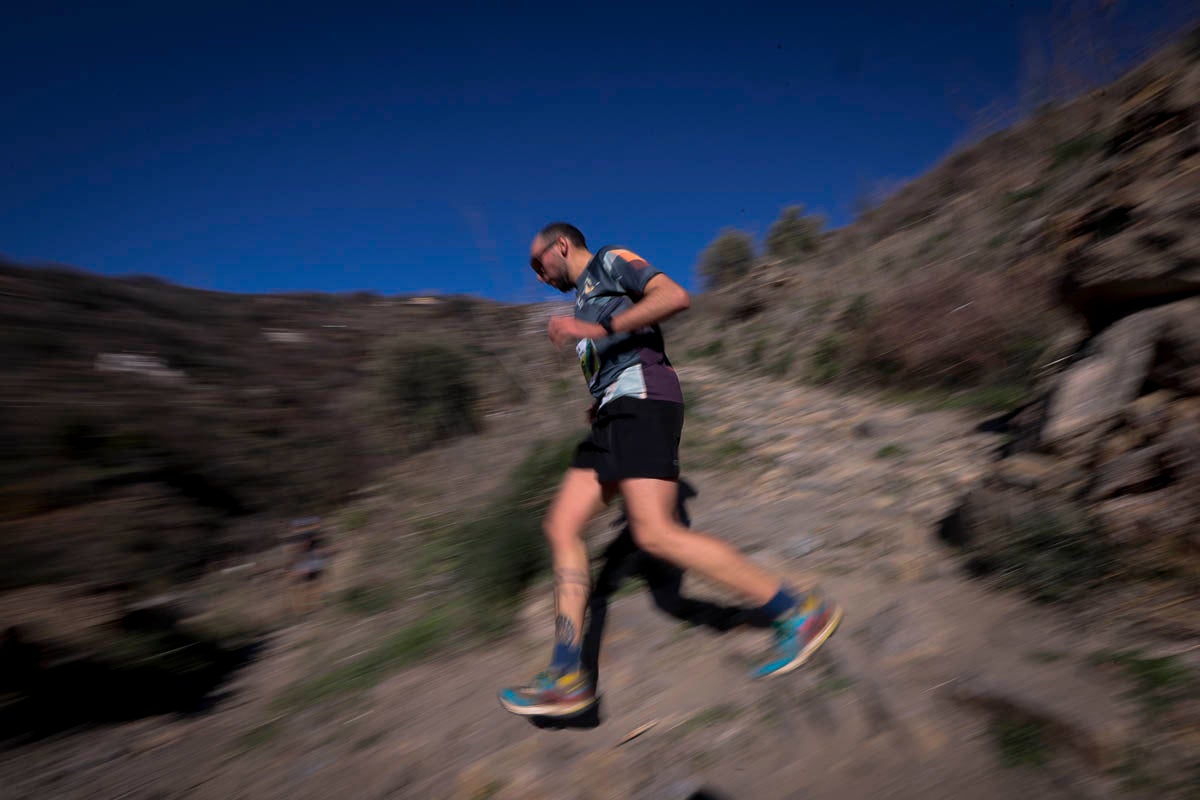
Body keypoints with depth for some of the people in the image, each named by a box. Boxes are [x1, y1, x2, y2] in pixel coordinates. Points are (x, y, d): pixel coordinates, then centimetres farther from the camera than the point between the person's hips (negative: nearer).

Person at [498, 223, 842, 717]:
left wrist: (599, 328, -16)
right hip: (615, 416, 9)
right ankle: (567, 676, 1)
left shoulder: (609, 260, 9)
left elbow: (675, 295, -10)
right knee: (561, 526, -1)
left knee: (656, 534, -19)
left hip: (641, 399, -9)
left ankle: (799, 611, -5)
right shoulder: (588, 302, 34)